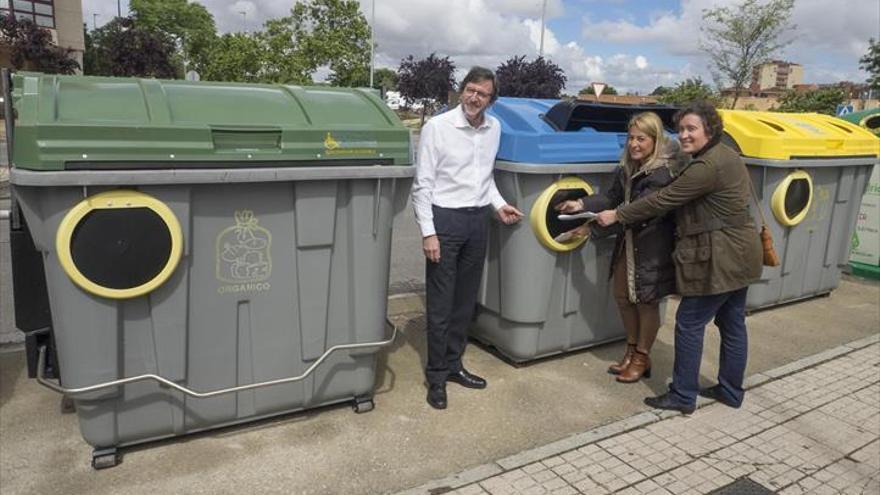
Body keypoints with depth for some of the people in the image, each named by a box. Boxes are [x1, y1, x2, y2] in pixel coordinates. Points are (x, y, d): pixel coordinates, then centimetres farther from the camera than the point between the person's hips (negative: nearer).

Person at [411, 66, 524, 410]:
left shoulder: (494, 128, 6)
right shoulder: (437, 127, -11)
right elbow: (422, 185, -11)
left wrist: (498, 204, 6)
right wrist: (428, 232, -15)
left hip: (478, 219, 6)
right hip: (445, 219, -5)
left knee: (466, 301, 14)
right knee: (440, 303, 1)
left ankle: (453, 365, 30)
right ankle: (436, 376, 16)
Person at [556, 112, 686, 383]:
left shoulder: (662, 173, -24)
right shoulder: (629, 167, 2)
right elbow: (612, 198, 7)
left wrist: (593, 227, -26)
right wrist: (582, 204, -11)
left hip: (653, 245, -8)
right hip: (628, 241, 8)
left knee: (646, 301, 6)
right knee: (622, 294, 14)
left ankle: (642, 358, 25)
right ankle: (631, 349, 33)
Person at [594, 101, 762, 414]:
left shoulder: (707, 166, -21)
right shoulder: (725, 155, 11)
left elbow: (662, 200, -19)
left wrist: (616, 215, -12)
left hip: (719, 259, -10)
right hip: (738, 254, 10)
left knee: (689, 325, 0)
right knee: (732, 324, 17)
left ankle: (683, 397, 10)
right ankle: (730, 391, 30)